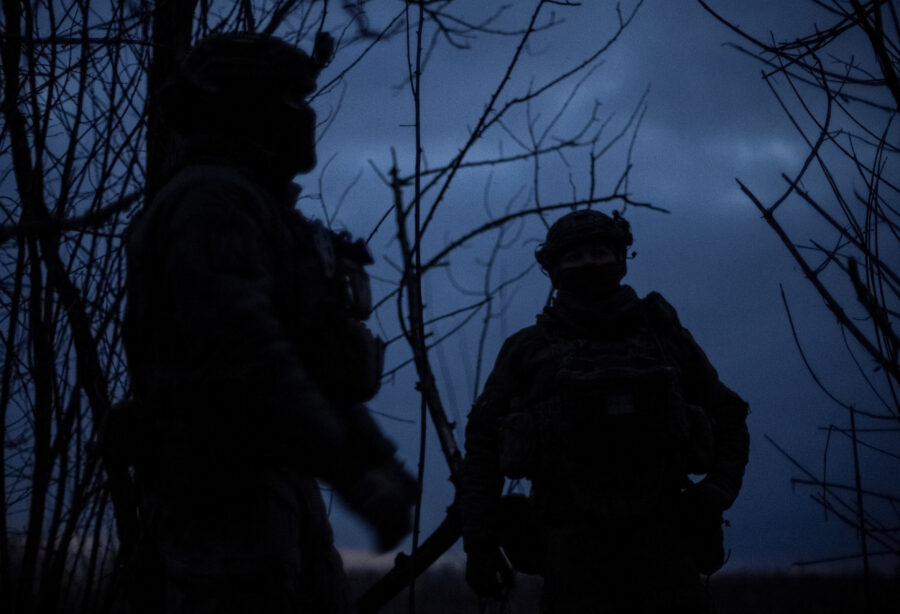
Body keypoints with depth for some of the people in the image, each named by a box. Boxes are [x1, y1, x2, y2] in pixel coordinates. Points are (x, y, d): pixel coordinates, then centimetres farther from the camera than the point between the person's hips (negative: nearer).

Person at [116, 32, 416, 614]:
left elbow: (317, 364, 25)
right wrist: (353, 466, -22)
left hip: (274, 484, 10)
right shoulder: (212, 200, -11)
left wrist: (374, 456, 15)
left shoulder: (262, 211, 21)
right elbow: (242, 357, -25)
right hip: (223, 488, -10)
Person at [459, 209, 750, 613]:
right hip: (573, 542, -1)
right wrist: (478, 541, 2)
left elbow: (727, 417, 24)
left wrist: (718, 489, 6)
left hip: (659, 536, 1)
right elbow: (483, 443, 12)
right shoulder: (528, 350, 13)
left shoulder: (665, 336, 17)